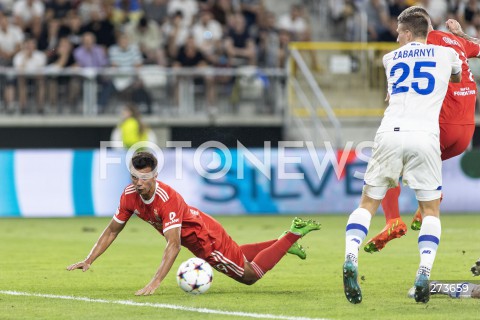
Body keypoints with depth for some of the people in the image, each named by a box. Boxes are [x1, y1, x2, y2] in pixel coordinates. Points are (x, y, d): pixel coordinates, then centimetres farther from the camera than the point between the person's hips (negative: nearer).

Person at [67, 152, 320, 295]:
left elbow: (173, 244, -44)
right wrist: (88, 261, -10)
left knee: (250, 274, 2)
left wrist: (155, 282, -52)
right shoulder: (129, 195, -16)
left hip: (208, 239, -8)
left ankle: (294, 234, 12)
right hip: (196, 242, 8)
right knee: (237, 259, 29)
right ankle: (286, 242, 45)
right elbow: (112, 230, -3)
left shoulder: (167, 199, -38)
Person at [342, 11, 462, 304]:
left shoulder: (391, 58, 18)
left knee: (368, 203, 12)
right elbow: (458, 77, 40)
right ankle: (424, 272, -7)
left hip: (390, 134, 1)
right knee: (431, 210, 13)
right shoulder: (446, 54, 15)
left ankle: (351, 258, -12)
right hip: (424, 137, -1)